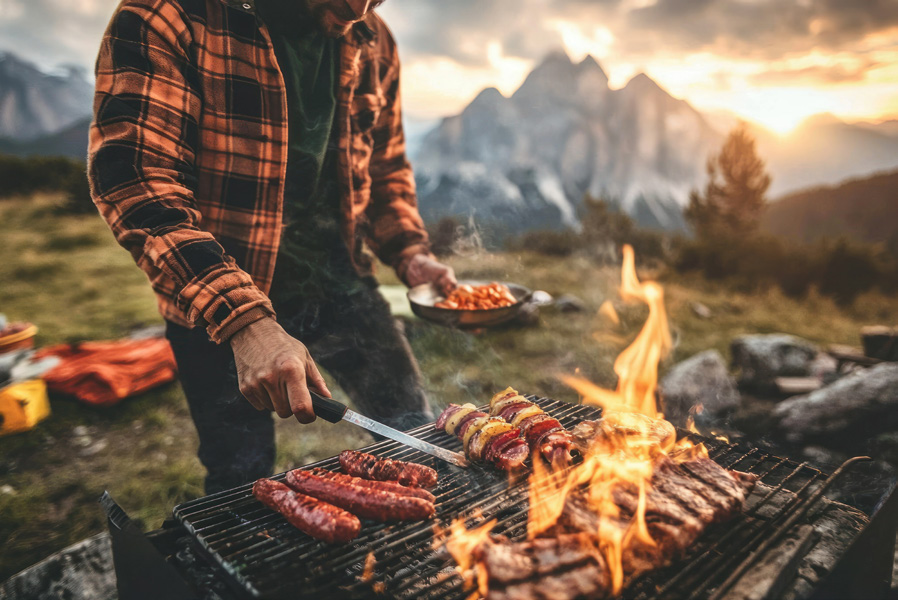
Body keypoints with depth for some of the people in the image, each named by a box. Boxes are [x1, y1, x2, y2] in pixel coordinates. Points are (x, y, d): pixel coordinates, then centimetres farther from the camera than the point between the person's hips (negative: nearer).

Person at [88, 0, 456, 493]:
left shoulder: (370, 41, 3)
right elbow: (131, 172, -25)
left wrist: (409, 252, -2)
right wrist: (245, 323, -35)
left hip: (339, 281, 5)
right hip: (216, 305, -4)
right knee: (242, 482, 9)